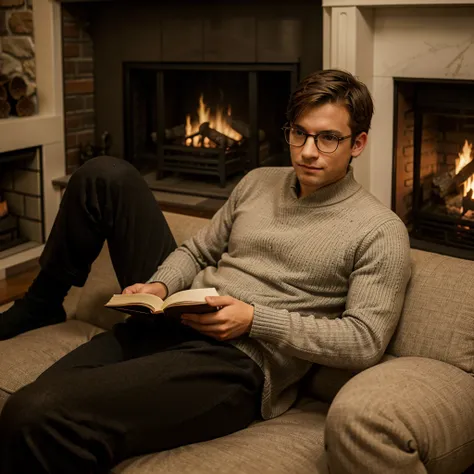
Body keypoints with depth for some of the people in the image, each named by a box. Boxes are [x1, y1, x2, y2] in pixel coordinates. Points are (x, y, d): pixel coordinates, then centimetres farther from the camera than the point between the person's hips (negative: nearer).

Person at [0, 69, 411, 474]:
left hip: (239, 362, -7)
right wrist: (159, 286, -4)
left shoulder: (381, 231, -6)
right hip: (172, 318, 7)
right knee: (106, 175, 4)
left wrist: (255, 319, -19)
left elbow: (365, 342, -12)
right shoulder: (258, 183, 13)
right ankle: (39, 307, 19)